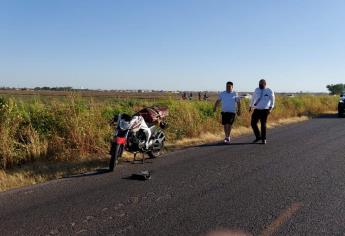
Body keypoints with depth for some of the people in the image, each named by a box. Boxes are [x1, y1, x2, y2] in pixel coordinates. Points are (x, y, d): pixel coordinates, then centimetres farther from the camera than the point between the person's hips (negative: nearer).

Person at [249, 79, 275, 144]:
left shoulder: (269, 91, -1)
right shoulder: (257, 90, 8)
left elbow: (272, 100, 0)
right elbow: (253, 98, 20)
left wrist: (270, 108, -13)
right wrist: (251, 106, 25)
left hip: (264, 110, -3)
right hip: (256, 110, 4)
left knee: (263, 124, -3)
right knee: (253, 123, -1)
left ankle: (263, 139, 12)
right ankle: (258, 137, 18)